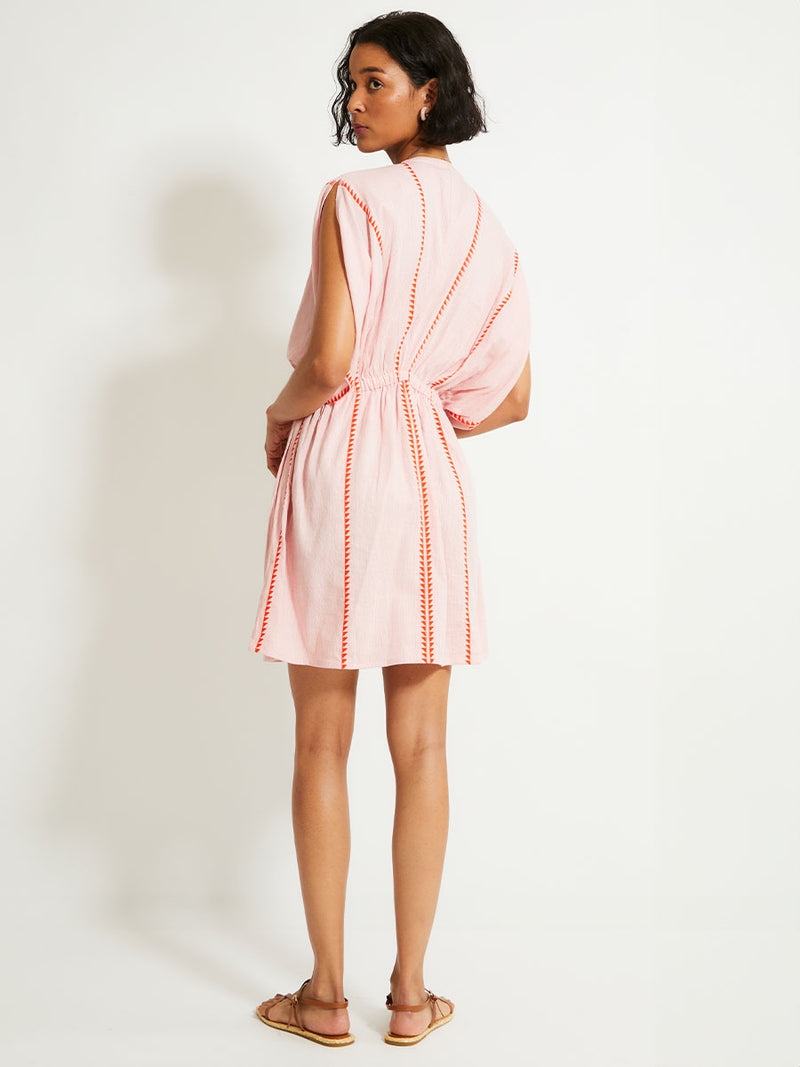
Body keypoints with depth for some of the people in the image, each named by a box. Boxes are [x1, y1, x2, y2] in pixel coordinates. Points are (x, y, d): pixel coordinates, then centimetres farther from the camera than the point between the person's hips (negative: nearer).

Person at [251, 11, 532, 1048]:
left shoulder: (352, 199, -8)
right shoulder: (485, 226, 11)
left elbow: (329, 361, -18)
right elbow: (512, 398, 11)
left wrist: (278, 415, 2)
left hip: (337, 465, -5)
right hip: (433, 479, 5)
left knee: (321, 744, 5)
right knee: (420, 746, 8)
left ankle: (326, 994, 13)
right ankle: (411, 992, 15)